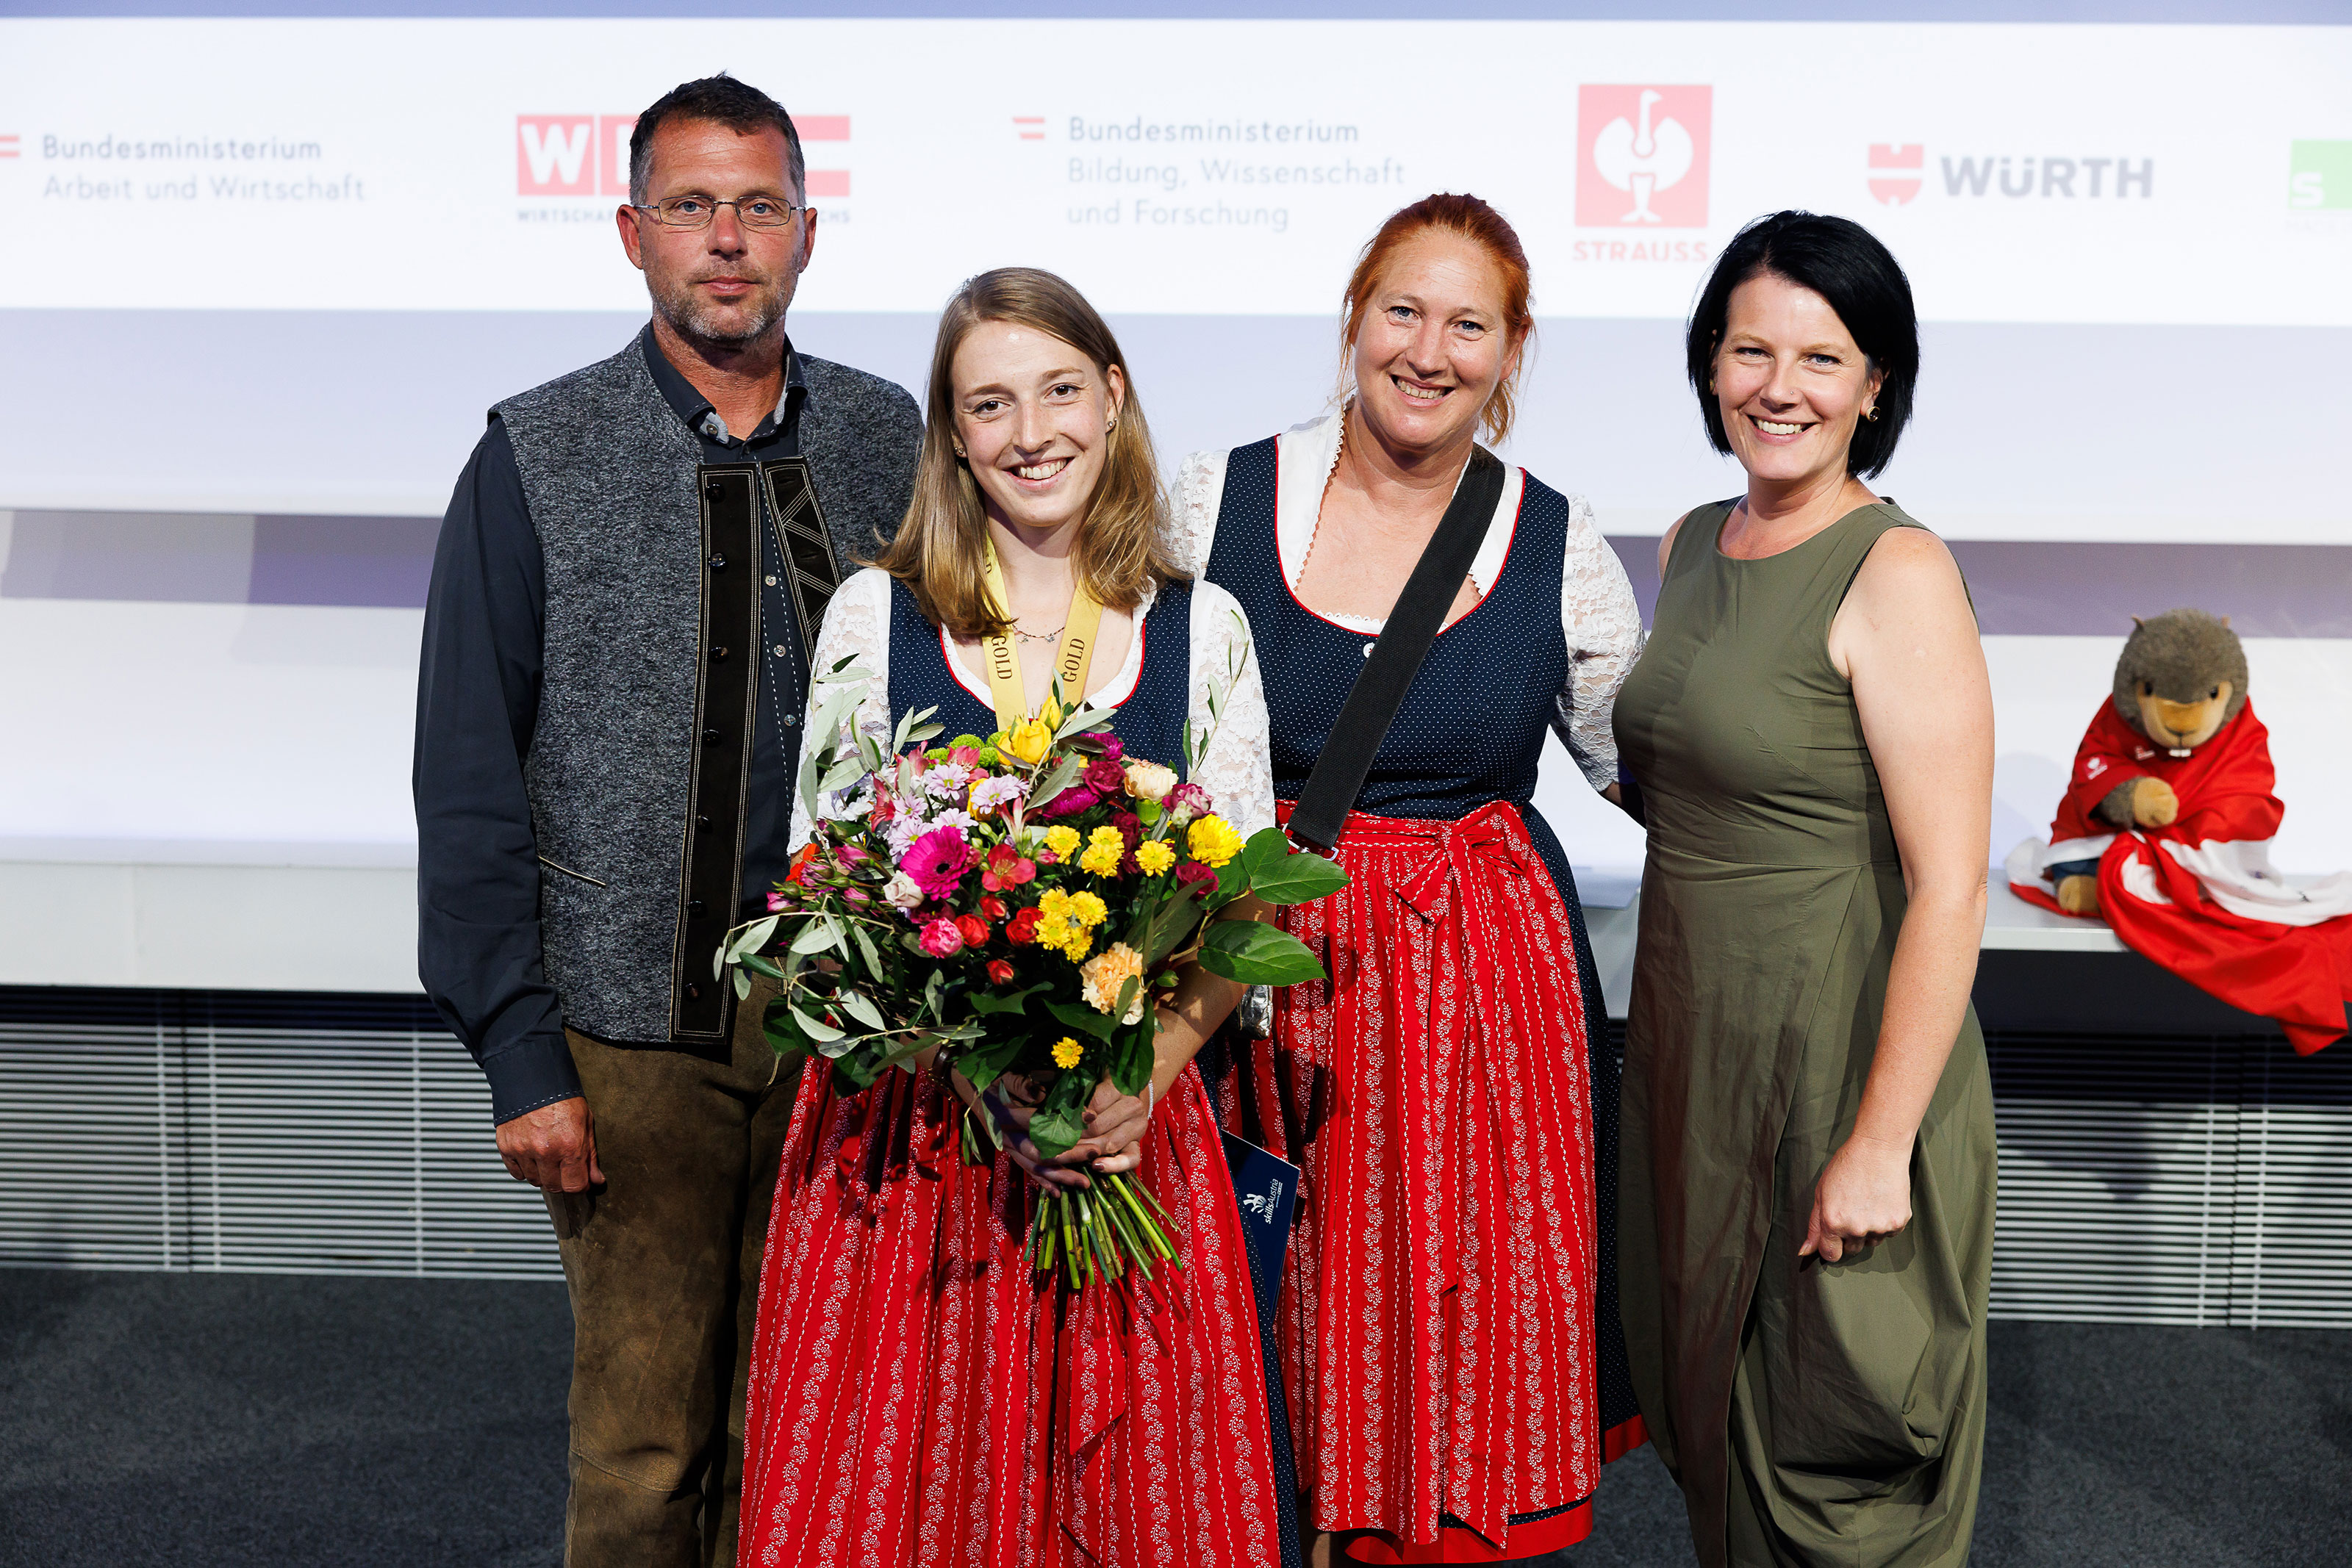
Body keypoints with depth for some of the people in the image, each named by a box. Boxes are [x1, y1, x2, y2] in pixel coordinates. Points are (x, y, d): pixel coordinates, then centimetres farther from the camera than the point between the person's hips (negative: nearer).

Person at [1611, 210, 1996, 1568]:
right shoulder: (1691, 546, 6)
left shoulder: (1899, 573, -17)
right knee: (1708, 1407, 21)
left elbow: (1949, 888, -19)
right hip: (1692, 1046, 7)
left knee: (1838, 1458, 9)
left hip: (1840, 1057, -7)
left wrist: (1881, 1144, -21)